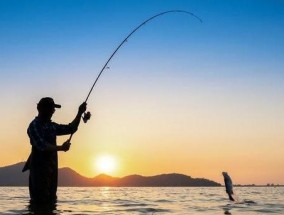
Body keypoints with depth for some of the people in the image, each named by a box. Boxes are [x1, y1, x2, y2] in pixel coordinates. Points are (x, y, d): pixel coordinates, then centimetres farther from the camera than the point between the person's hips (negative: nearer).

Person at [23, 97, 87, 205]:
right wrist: (61, 148, -14)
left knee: (51, 200, 9)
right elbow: (42, 146, -19)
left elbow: (71, 129, 16)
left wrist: (79, 114, 6)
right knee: (40, 201, -11)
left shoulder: (52, 126, 15)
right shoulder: (34, 126, -9)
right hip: (39, 168, -8)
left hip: (52, 167, 8)